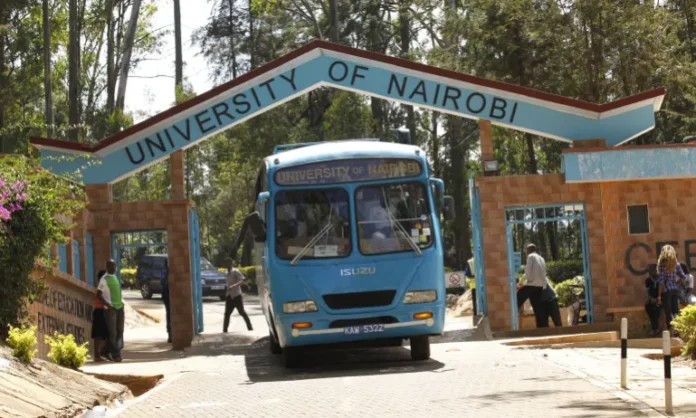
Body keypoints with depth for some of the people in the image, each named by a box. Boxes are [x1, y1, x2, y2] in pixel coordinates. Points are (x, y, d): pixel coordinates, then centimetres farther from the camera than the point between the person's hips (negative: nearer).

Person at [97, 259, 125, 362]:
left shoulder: (115, 277, 15)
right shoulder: (104, 279, -8)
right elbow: (99, 294, -13)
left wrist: (121, 301, 13)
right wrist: (108, 305, -19)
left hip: (119, 307, 8)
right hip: (110, 309, -8)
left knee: (119, 332, 9)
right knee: (113, 332, -5)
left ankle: (107, 351, 19)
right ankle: (116, 355, -3)